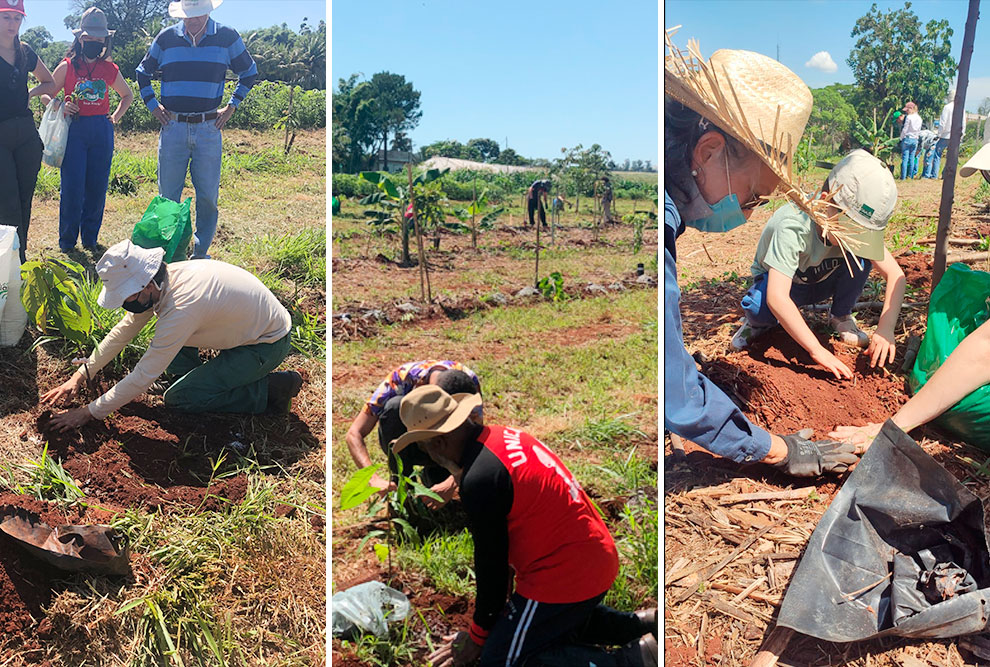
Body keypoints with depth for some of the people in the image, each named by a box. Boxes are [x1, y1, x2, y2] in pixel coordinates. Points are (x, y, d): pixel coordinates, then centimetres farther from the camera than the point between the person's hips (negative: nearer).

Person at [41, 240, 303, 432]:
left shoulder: (181, 308, -32)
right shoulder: (157, 283, -6)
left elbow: (143, 376, -25)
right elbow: (123, 330, 9)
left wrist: (88, 413, -16)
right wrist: (80, 376, 7)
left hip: (269, 344, -9)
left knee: (177, 398, -9)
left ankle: (271, 389, -6)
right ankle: (195, 376, 17)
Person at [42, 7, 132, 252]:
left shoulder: (110, 70, 9)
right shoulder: (67, 67, 3)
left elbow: (127, 95, 26)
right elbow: (45, 94, 11)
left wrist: (116, 117, 12)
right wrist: (61, 106, -8)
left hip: (102, 131, 2)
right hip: (74, 129, -2)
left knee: (97, 188, 4)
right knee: (72, 188, -5)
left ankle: (90, 238, 17)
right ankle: (67, 242, 7)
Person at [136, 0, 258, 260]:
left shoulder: (227, 37, 2)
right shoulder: (166, 38, 5)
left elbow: (249, 73, 16)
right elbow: (143, 72, 20)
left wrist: (231, 106, 9)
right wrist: (153, 106, 10)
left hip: (208, 128, -1)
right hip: (173, 127, 1)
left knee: (207, 196, 1)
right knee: (168, 196, 4)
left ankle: (200, 252, 14)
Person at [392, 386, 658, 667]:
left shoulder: (479, 479, -24)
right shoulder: (504, 436, 5)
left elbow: (491, 562, -13)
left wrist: (478, 636, 2)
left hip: (566, 576, -10)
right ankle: (639, 623, 22)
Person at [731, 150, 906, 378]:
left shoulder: (857, 224, -23)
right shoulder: (793, 226, -39)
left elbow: (895, 274, -18)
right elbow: (776, 298, -46)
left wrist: (886, 328, -33)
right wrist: (817, 350, -48)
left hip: (820, 282, 4)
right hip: (780, 282, -4)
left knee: (860, 260, -24)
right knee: (758, 306, -38)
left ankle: (841, 318, 3)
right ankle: (760, 322, 0)